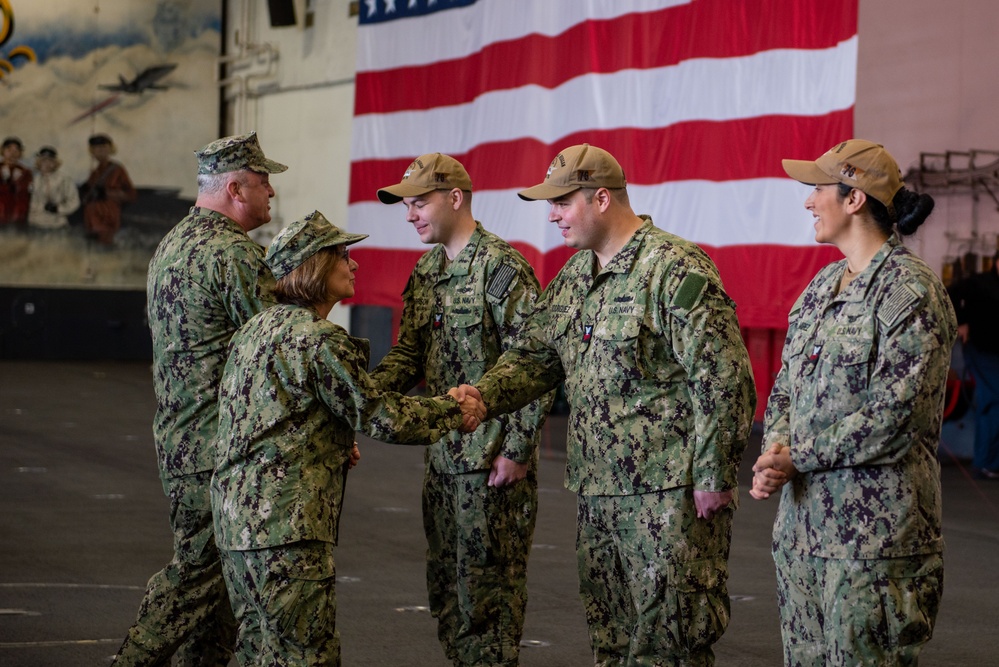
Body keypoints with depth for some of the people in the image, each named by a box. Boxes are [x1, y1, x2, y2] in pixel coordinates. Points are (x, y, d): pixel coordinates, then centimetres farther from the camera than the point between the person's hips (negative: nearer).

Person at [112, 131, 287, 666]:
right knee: (199, 566, -6)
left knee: (209, 565, 14)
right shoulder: (235, 255, -16)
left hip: (177, 435, 10)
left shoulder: (171, 245, 16)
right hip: (218, 442, -10)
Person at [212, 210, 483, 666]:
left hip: (235, 514, 10)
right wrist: (453, 411, 3)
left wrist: (335, 444, 24)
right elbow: (381, 415, -11)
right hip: (286, 524, -10)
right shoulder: (320, 340, -13)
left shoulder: (256, 329, 15)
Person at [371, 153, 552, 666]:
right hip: (443, 453, 8)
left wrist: (517, 450, -18)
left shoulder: (502, 267, -13)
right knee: (445, 582, 14)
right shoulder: (426, 271, 12)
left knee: (488, 584, -2)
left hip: (492, 457, -8)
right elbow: (409, 354, 15)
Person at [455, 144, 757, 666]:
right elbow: (535, 356, 18)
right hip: (596, 489, 9)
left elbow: (724, 381, -17)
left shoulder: (677, 269, -14)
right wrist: (485, 396, -2)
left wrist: (714, 477, -18)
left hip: (670, 491, -9)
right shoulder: (574, 277, 13)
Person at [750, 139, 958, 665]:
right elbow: (785, 387, 17)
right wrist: (774, 451, -4)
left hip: (873, 531, -8)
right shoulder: (822, 287, 14)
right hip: (803, 521, 8)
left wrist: (798, 457, -11)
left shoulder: (910, 290, -12)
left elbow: (894, 417, -18)